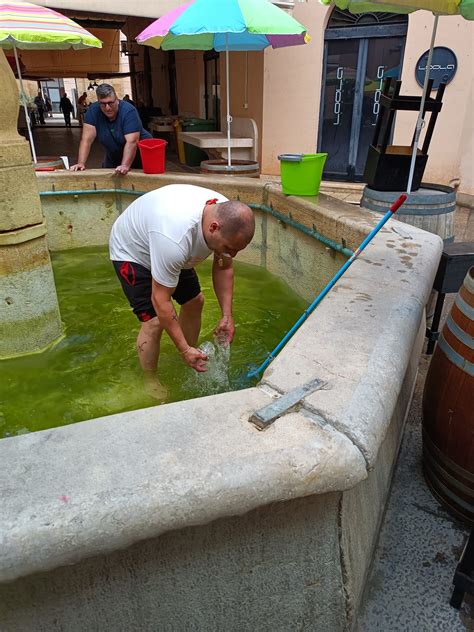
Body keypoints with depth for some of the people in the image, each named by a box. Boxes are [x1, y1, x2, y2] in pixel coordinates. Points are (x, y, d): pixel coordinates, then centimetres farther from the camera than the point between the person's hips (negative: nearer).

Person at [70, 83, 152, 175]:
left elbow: (131, 142, -35)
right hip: (113, 158, 4)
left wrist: (125, 166, -48)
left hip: (139, 155, -4)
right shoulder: (93, 111, -14)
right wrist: (81, 163, -30)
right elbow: (87, 139, -18)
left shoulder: (128, 111, -25)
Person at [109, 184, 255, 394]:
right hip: (132, 249, -7)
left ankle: (189, 365, 29)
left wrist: (227, 315, -14)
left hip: (171, 251, 7)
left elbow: (223, 268, -8)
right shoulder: (175, 238, -45)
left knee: (194, 301, 9)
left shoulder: (227, 217, -22)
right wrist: (184, 349, -30)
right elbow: (160, 301, -36)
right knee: (154, 321, -14)